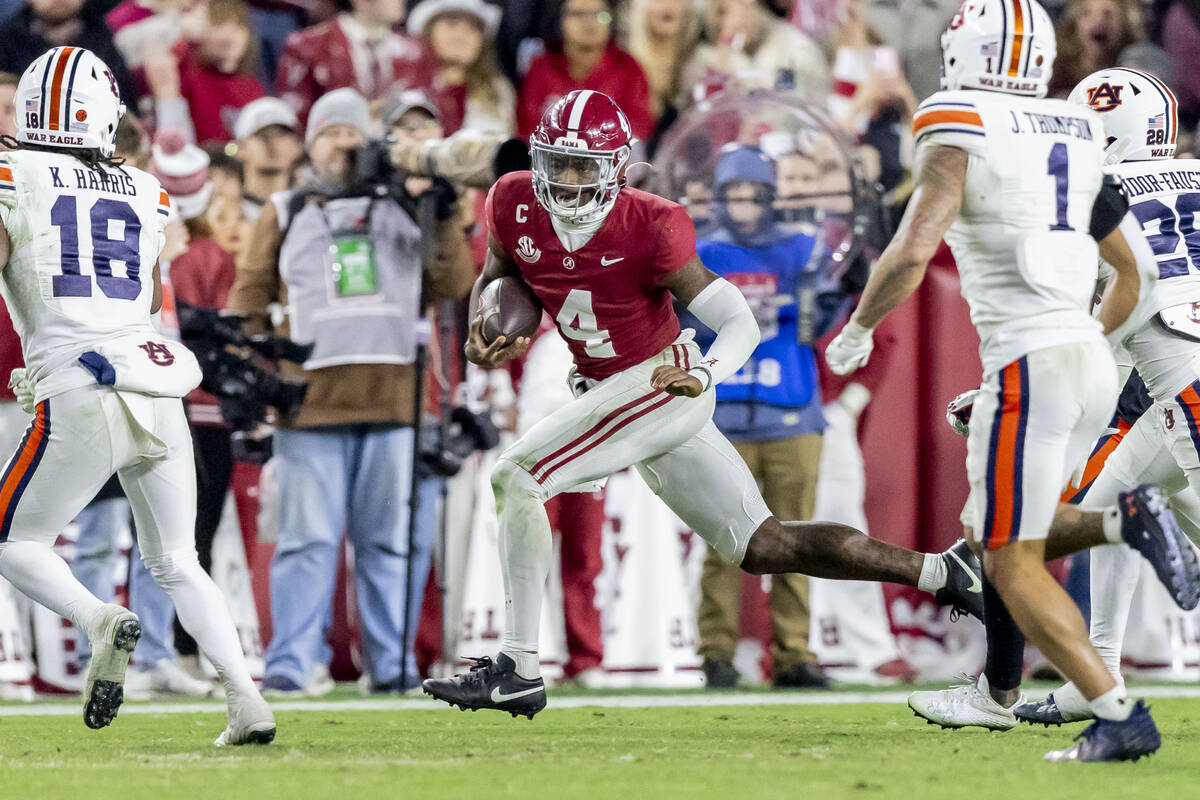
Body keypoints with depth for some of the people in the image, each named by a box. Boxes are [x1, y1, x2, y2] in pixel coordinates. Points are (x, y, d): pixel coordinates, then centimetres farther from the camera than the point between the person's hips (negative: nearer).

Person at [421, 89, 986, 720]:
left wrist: (703, 375, -39)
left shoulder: (647, 228, -21)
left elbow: (741, 324, -20)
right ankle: (940, 572, 18)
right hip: (608, 393, 7)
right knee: (761, 547, 10)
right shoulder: (515, 204, -5)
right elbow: (495, 278, 16)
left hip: (662, 382, -7)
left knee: (514, 477, -18)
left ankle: (517, 669, -14)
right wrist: (481, 332, -6)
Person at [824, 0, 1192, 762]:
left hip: (1027, 364, -7)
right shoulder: (1074, 140, 14)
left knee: (1012, 563, 0)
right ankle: (1128, 522, 0)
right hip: (1091, 363, 7)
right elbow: (1134, 275, 22)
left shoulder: (959, 142, -7)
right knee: (999, 535, 23)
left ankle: (1122, 715, -9)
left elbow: (909, 256, -18)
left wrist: (857, 330, -1)